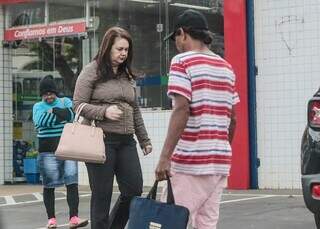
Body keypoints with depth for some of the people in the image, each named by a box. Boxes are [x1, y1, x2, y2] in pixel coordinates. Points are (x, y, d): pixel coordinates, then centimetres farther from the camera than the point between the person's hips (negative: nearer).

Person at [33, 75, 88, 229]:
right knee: (49, 186, 2)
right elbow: (40, 121, -12)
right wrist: (61, 115, -9)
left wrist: (53, 111, -11)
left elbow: (71, 113, -10)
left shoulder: (65, 102, 11)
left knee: (72, 183, -9)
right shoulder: (38, 106, 9)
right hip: (47, 151, -1)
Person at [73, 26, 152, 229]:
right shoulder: (92, 71, -1)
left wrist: (144, 140, 19)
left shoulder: (127, 76, 17)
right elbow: (78, 104, -5)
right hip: (101, 140, -6)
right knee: (102, 195, 0)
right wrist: (104, 111, -19)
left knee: (134, 190, 1)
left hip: (126, 141, 6)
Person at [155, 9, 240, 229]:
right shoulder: (226, 67, 16)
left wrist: (165, 157, -18)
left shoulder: (183, 61, -5)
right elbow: (233, 118, 16)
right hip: (220, 161, 7)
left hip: (191, 161, -7)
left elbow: (181, 110, -16)